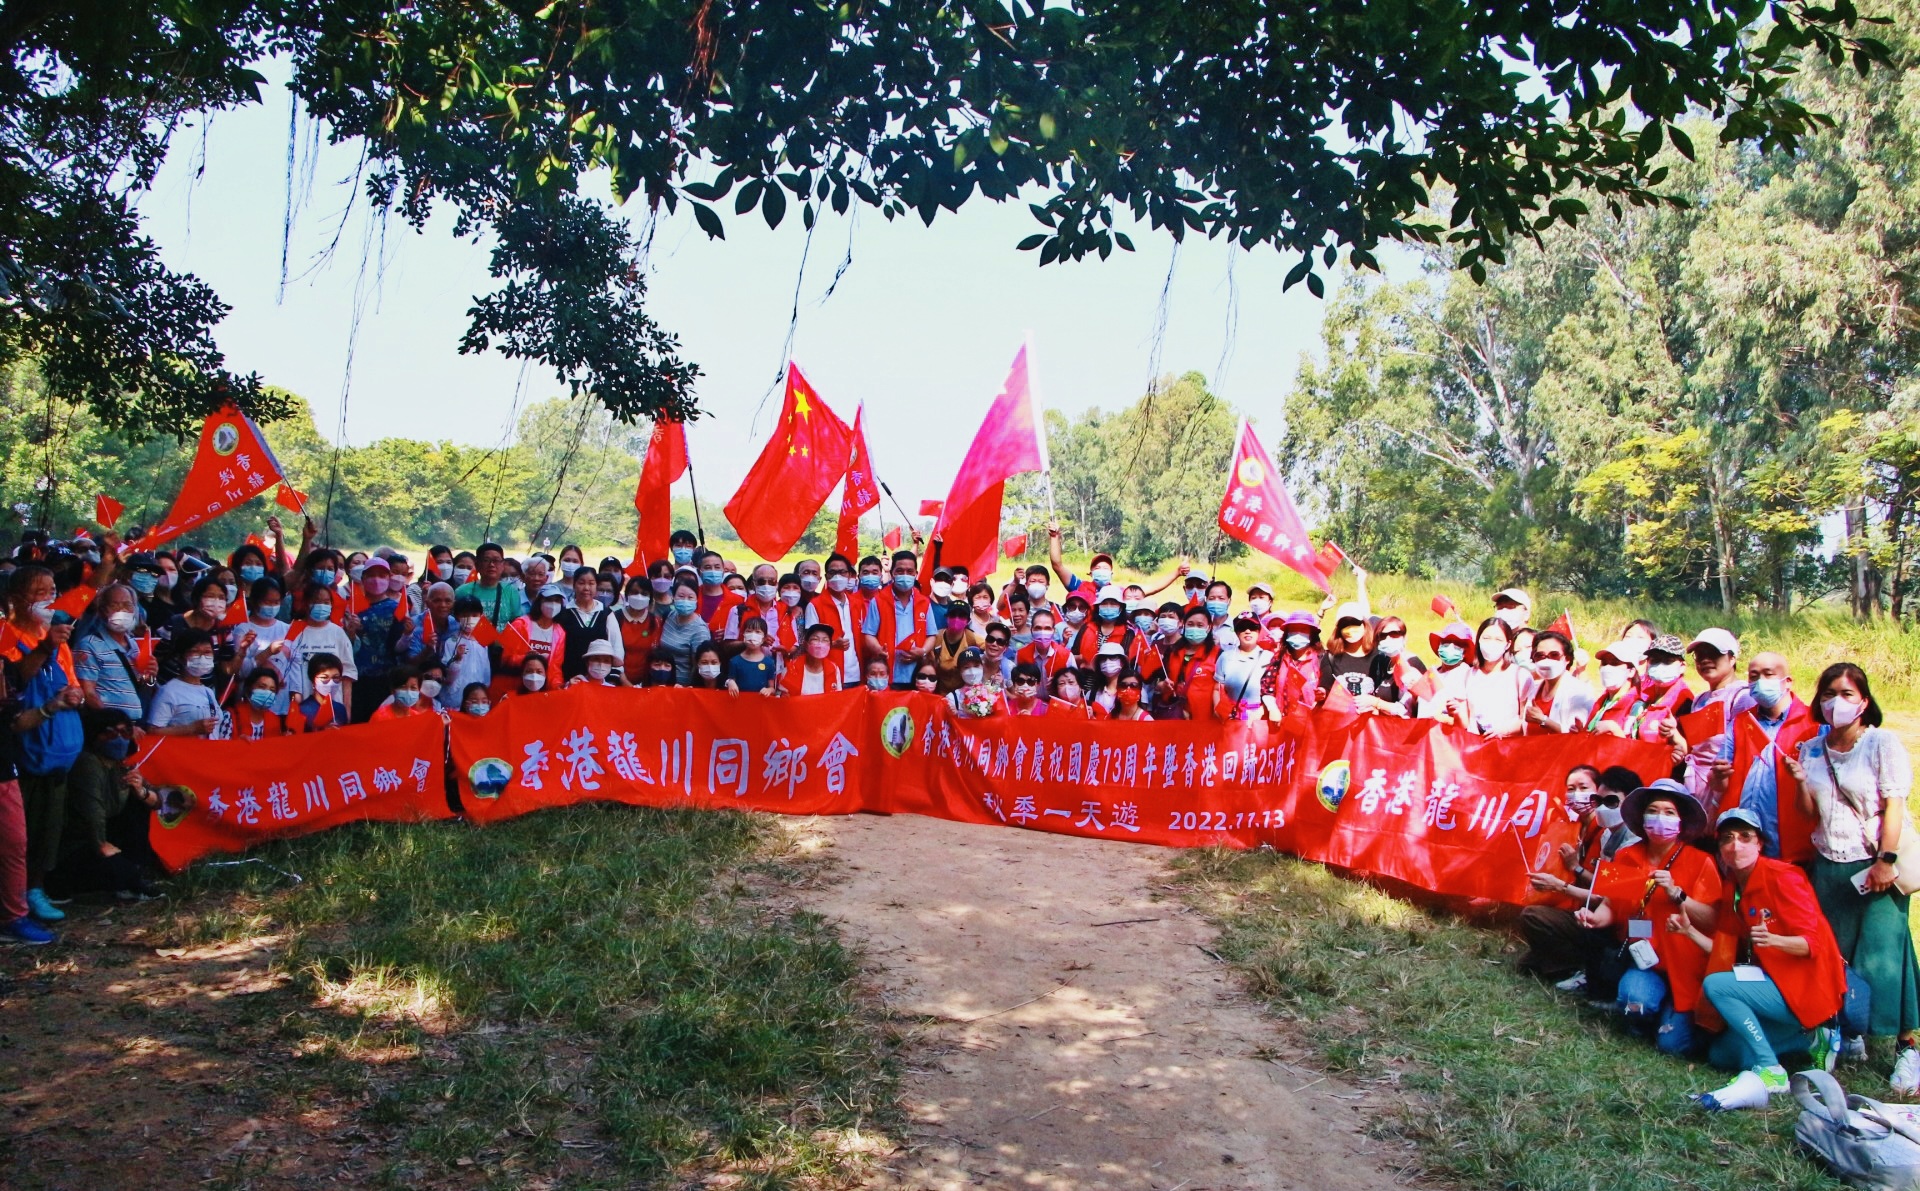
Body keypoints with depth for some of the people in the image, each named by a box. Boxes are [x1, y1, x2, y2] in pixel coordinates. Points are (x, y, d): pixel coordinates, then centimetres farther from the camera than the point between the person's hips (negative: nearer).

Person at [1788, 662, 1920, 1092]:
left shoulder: (1883, 743, -4)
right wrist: (1800, 779, -10)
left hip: (1875, 865, -4)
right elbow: (1810, 815, 8)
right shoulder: (1811, 749, 8)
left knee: (1884, 954, -9)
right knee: (1833, 956, 5)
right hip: (1828, 866, 5)